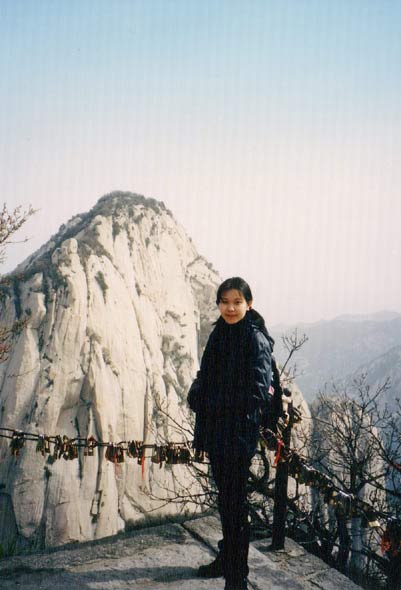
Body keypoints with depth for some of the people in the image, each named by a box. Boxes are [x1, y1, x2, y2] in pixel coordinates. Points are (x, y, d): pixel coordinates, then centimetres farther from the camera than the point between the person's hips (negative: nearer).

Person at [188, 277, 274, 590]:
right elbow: (205, 378, 17)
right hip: (215, 429, 7)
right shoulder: (219, 334, 10)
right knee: (224, 497, 19)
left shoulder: (255, 339, -12)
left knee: (235, 502, -1)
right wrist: (197, 396, 1)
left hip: (239, 433, -7)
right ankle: (226, 559, 35)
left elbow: (258, 391, -17)